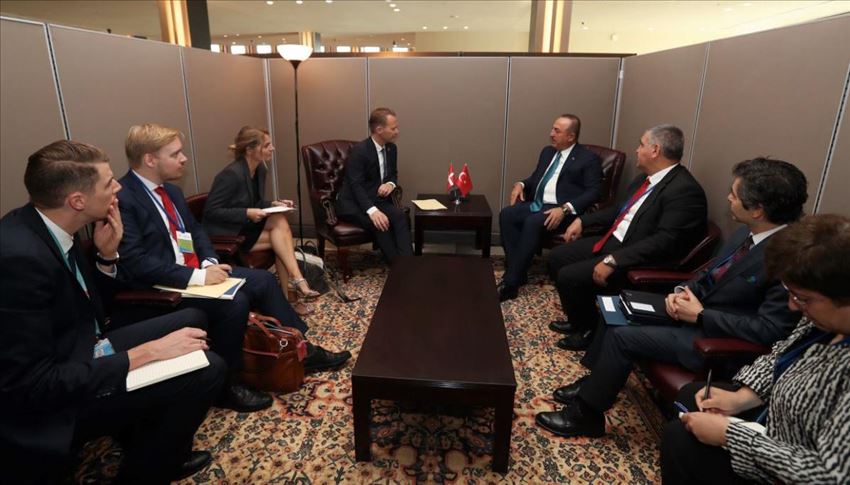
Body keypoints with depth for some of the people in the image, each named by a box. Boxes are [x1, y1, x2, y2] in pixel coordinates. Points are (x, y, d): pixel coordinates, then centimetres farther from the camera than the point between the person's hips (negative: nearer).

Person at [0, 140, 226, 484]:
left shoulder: (49, 227, -2)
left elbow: (88, 308, 10)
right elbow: (31, 386, -28)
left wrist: (107, 255, -6)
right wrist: (146, 354, -25)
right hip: (48, 405, -9)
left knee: (191, 320, 11)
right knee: (206, 369, -20)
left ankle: (158, 449, 25)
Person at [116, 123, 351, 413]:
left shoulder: (170, 190, 10)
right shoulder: (122, 199, -18)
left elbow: (195, 230, 17)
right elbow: (135, 262, -24)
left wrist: (209, 262, -2)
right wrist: (197, 276, -25)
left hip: (195, 272, 9)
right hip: (160, 290, -9)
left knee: (263, 280, 0)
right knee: (235, 302, -28)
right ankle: (224, 384, -8)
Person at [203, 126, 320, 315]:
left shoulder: (260, 170, 2)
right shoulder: (231, 174, -23)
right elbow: (211, 211, -21)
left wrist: (273, 204, -6)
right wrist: (247, 214, -27)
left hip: (246, 227, 8)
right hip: (226, 233, -8)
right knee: (280, 230, -21)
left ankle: (287, 297, -17)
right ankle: (296, 279, -15)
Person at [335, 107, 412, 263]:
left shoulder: (391, 148, 4)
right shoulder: (359, 151, -17)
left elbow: (393, 173, 18)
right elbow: (356, 186, -23)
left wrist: (390, 184, -9)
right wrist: (372, 210, -38)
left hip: (376, 200, 6)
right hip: (353, 204, -6)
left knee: (400, 216, -26)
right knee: (380, 223, -34)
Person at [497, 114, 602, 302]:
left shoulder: (588, 158, -1)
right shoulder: (548, 152, 19)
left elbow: (593, 192, -9)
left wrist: (565, 209, -23)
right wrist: (521, 184, 5)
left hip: (561, 210, -7)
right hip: (536, 203, 7)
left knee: (532, 222, -34)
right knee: (506, 214, -21)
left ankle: (510, 282, -28)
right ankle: (517, 270, -16)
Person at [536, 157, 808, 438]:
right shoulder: (749, 232, -2)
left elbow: (770, 330, -26)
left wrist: (701, 316, -21)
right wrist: (685, 290, -6)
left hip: (714, 336, -8)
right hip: (699, 303, 9)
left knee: (622, 337, -16)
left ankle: (586, 414, 4)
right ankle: (597, 382, 21)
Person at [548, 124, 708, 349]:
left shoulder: (685, 189, -21)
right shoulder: (647, 176, 9)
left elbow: (664, 242, -28)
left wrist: (613, 261, -31)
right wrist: (583, 220, 12)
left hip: (636, 261, -10)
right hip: (613, 241, 10)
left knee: (569, 276, -19)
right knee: (557, 257, 7)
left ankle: (588, 331, 8)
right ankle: (580, 319, 22)